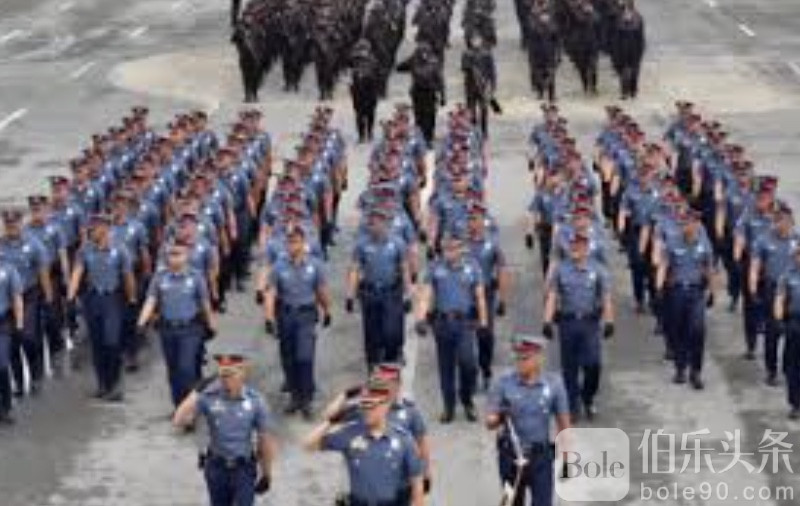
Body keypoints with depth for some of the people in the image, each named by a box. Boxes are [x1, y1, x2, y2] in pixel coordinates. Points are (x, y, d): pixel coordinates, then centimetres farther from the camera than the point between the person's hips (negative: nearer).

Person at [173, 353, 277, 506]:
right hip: (216, 467, 2)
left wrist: (266, 474, 3)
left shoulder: (255, 401, -12)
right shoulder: (209, 398, -13)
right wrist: (196, 393, -30)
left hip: (244, 468, -2)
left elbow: (266, 439, -2)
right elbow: (179, 421, -22)